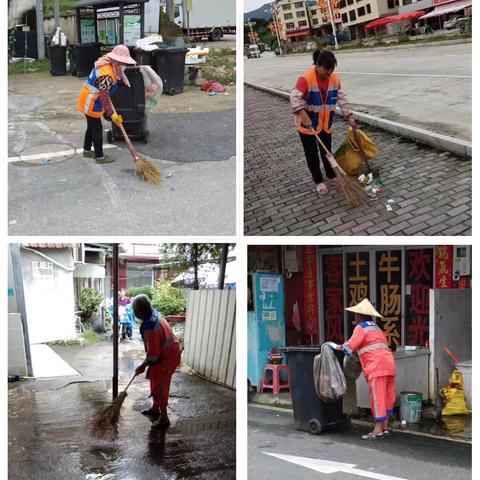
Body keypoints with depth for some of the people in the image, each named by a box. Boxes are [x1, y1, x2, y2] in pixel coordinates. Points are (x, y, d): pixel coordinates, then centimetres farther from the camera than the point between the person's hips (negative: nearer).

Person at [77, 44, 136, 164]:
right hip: (91, 103, -10)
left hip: (88, 101, 10)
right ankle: (99, 156, 8)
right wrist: (112, 114, -31)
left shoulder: (106, 65, 1)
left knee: (92, 126, 21)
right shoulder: (106, 74, -29)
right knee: (97, 128, -1)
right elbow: (104, 96, -31)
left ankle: (87, 150, 36)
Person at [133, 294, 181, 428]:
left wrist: (143, 366, -10)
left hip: (167, 358, -10)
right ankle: (155, 409, 39)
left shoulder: (149, 328, -33)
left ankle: (164, 418, 11)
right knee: (156, 382, 22)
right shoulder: (154, 314, -3)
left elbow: (153, 354, -26)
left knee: (159, 386, 1)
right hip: (169, 353, 10)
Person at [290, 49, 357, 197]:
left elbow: (342, 99, 0)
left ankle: (332, 177, 31)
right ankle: (319, 182, 17)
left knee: (327, 151, 16)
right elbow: (295, 97, -37)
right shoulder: (306, 79, -26)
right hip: (307, 124, -5)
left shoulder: (335, 79, -6)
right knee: (312, 154, 5)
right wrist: (304, 115, -49)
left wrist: (350, 118, -4)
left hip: (325, 123, 5)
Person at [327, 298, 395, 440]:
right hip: (388, 362, 9)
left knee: (377, 397, -6)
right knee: (386, 396, 10)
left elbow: (350, 346, -9)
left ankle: (378, 430, -4)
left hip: (376, 366, -9)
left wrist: (338, 347, 9)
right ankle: (385, 427, 13)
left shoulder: (361, 327, -2)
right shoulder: (376, 328, 24)